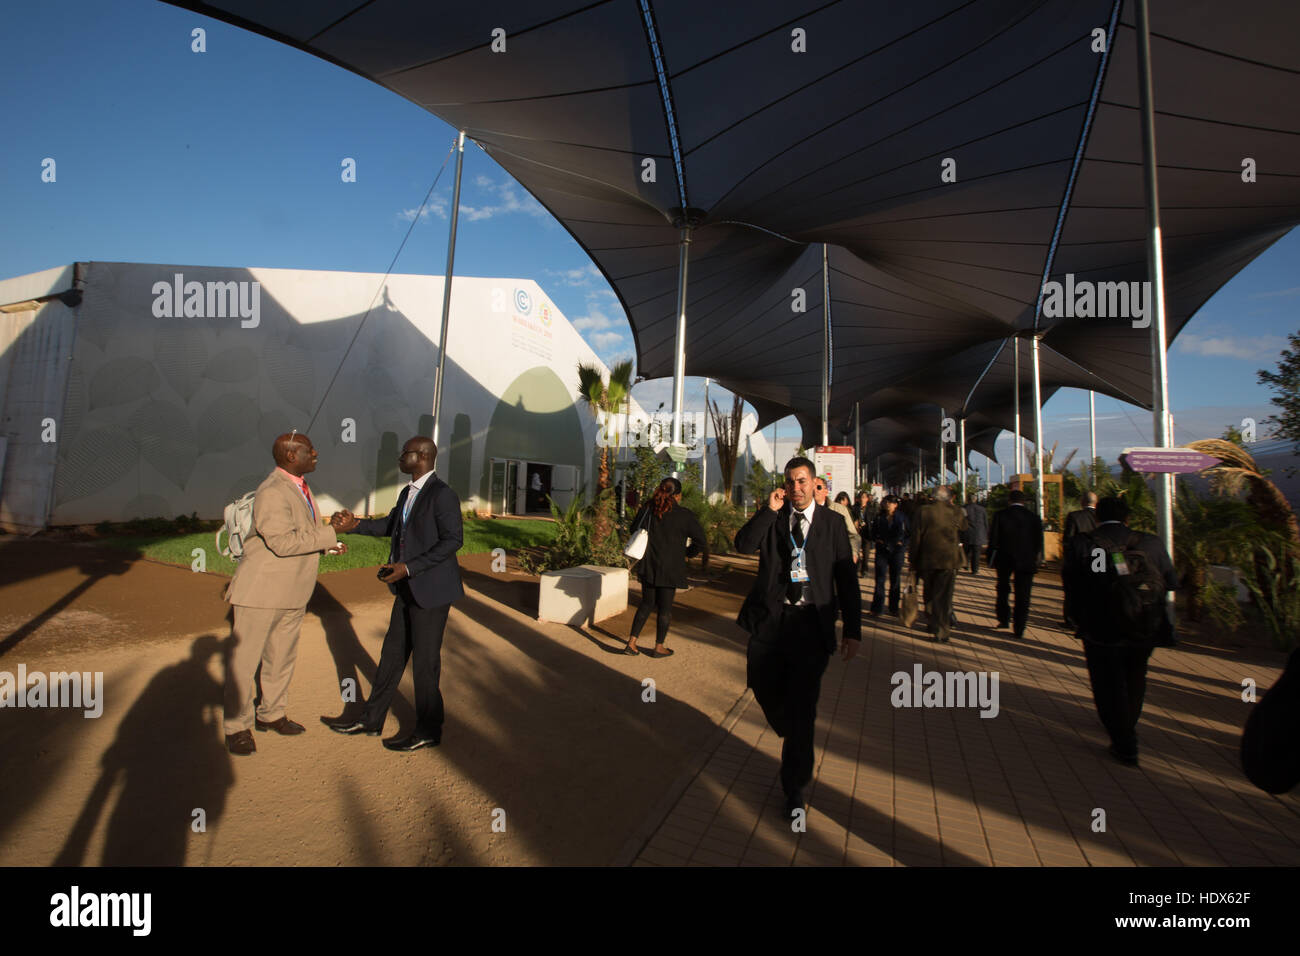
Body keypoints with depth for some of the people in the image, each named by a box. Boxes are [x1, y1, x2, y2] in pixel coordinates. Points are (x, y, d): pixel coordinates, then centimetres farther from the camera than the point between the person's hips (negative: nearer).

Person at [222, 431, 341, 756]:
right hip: (262, 589, -9)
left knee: (282, 656, 18)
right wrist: (330, 534, -24)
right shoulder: (272, 492, -21)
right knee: (244, 658, 6)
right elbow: (283, 542, -29)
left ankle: (271, 714, 33)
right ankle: (238, 727, 20)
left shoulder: (299, 486, 9)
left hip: (292, 590, 9)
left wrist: (327, 541, 4)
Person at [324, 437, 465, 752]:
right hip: (408, 588, 9)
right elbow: (391, 525, 22)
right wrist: (355, 524, 7)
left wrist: (409, 568, -22)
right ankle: (371, 719, 34)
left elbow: (453, 539, -21)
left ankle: (428, 731, 21)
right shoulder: (407, 492, 11)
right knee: (393, 653, 18)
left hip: (431, 588, -9)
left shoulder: (442, 495, -18)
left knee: (425, 660, 3)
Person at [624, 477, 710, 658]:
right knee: (665, 608, 9)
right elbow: (701, 541, -8)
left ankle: (632, 642, 15)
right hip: (670, 569, -4)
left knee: (646, 604, 17)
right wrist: (687, 553, 8)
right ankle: (658, 647, 20)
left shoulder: (647, 509, 0)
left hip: (647, 567, 4)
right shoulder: (685, 515, -11)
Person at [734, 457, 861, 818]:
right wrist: (770, 510, -16)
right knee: (765, 691, 13)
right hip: (770, 619, 2)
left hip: (811, 624, -2)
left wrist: (853, 630, 0)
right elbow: (743, 544, -12)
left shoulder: (832, 523, 3)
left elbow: (846, 578, 3)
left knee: (802, 707, 3)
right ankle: (797, 738, 46)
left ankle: (794, 789, 21)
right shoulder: (771, 518, 5)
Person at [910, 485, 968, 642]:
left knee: (929, 594, 19)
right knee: (944, 596, 3)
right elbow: (964, 528, 16)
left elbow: (916, 537, -5)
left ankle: (932, 624, 31)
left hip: (927, 559, 1)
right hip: (949, 560, -1)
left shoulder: (923, 511, -6)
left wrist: (914, 560, 4)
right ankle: (941, 632, 3)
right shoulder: (956, 512, -5)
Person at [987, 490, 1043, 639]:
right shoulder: (1034, 517, 0)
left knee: (1003, 589, 20)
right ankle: (1019, 628, 3)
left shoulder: (1000, 515, -4)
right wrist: (1035, 560, 14)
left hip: (1004, 559, 0)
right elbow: (1039, 542, 4)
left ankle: (1003, 618, 24)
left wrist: (991, 558, 3)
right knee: (1022, 595, 4)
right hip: (1026, 560, 0)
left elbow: (993, 539, -5)